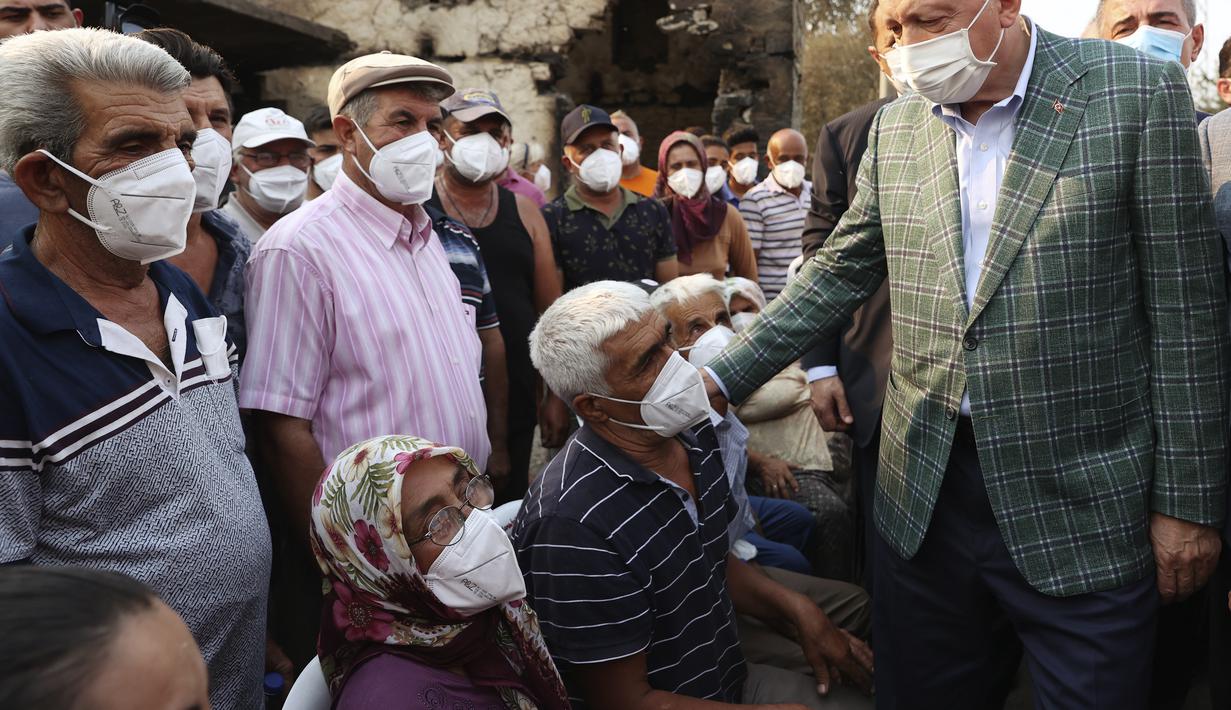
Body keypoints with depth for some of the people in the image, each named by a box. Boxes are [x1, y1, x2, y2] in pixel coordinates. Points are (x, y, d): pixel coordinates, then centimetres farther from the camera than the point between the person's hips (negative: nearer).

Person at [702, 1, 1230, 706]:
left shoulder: (1139, 93, -7)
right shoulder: (895, 128, 5)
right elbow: (838, 275, 10)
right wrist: (720, 379, 1)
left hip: (1080, 499, -3)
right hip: (925, 489, 4)